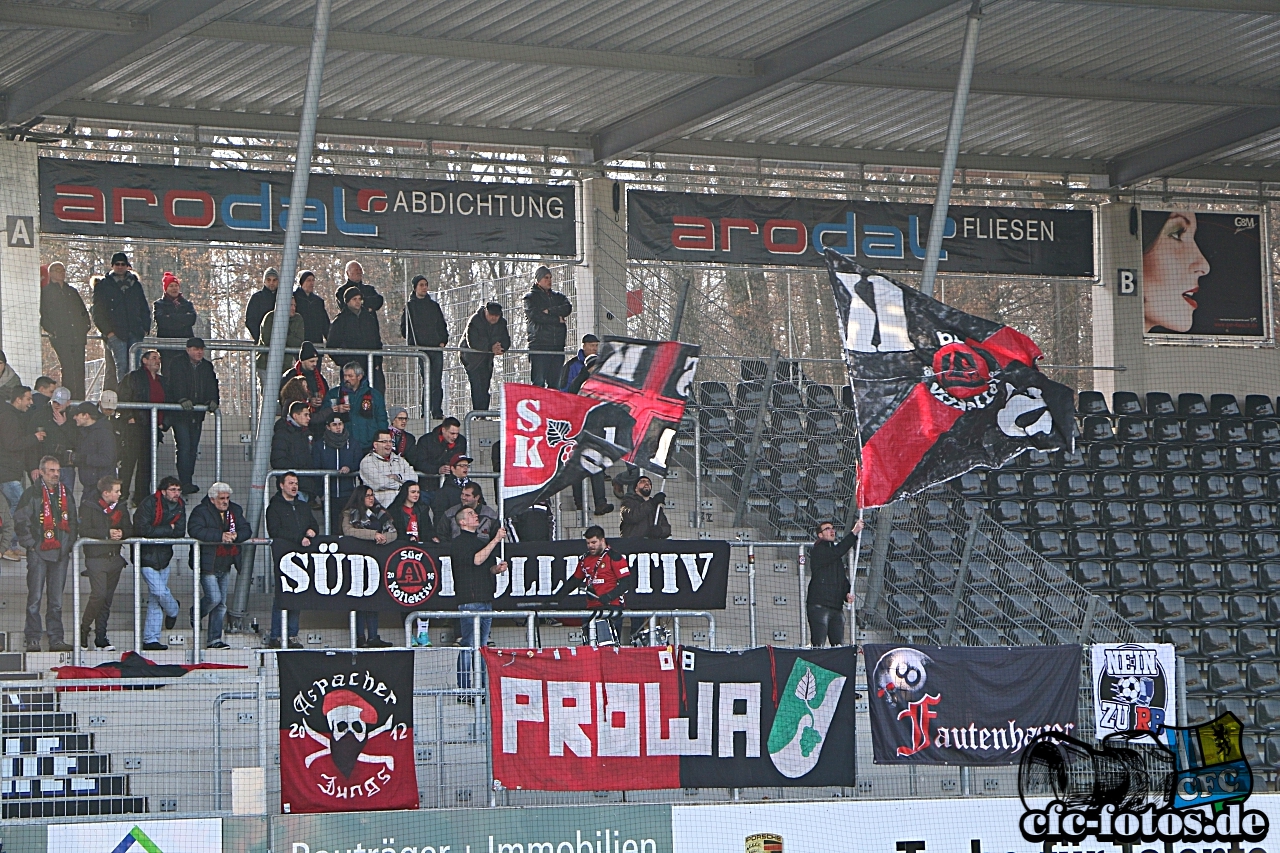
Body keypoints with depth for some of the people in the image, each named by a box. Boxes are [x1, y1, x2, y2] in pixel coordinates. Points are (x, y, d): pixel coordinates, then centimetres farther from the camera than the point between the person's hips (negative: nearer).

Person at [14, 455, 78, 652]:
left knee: (56, 599, 7)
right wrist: (30, 544, -9)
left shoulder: (65, 494, 13)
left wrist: (69, 544, 13)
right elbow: (20, 521, -6)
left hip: (60, 554, 5)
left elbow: (72, 521, 22)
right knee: (35, 598, -5)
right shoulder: (32, 494, -4)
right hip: (38, 554, -5)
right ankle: (33, 639, -2)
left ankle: (56, 640, 9)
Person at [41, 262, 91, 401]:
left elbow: (84, 311, 25)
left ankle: (80, 399, 0)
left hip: (78, 336, 4)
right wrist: (52, 331, -9)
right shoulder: (46, 292, 7)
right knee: (68, 368, -12)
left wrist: (85, 328, 10)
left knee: (79, 368, -1)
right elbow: (43, 315, 1)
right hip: (61, 337, -4)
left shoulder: (72, 291, 22)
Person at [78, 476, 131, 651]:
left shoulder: (120, 507, 11)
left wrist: (122, 533, -10)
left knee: (107, 598, 5)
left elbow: (130, 530, 12)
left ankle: (101, 639, 9)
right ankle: (84, 629, 2)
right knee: (99, 594, -16)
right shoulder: (89, 506, -5)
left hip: (115, 557, 5)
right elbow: (84, 531, -13)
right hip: (96, 556, -5)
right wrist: (107, 533, -18)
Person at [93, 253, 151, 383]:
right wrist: (107, 331, -8)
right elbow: (97, 312, 3)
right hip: (115, 333, -4)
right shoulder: (103, 285, 7)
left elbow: (144, 309, 23)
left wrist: (145, 328, 9)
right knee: (121, 365, -15)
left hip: (135, 333, 4)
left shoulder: (136, 285, 19)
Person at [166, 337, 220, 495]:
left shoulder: (207, 367, 14)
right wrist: (182, 399, -33)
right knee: (184, 446, -13)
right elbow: (177, 383, -16)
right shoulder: (177, 365, -3)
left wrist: (213, 400, -16)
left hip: (197, 415, 6)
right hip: (180, 414, -6)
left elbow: (212, 385, 4)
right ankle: (185, 483, -16)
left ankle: (188, 482, 13)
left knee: (193, 448, 7)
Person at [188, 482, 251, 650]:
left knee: (221, 604, 6)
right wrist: (220, 536, -28)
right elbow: (195, 530, -23)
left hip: (225, 566, 6)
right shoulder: (201, 511, -8)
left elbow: (246, 529, 6)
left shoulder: (235, 511, 11)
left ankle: (214, 639, 11)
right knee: (214, 598, -14)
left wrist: (235, 535, -17)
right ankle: (195, 616, 16)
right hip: (208, 565, -6)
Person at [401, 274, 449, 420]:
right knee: (426, 382, -9)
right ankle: (425, 412, -8)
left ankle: (437, 412, -5)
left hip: (437, 348, 3)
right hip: (420, 348, -3)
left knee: (437, 382, -4)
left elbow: (442, 324, 20)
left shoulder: (434, 305, 18)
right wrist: (412, 342, -5)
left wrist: (443, 341, 6)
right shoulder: (410, 306, 8)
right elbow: (404, 328, 7)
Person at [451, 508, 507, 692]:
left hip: (486, 599, 9)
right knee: (469, 646, -9)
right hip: (469, 600, -9)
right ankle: (465, 690, -9)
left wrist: (497, 569, 8)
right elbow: (476, 560, -19)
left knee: (482, 647, 9)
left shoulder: (481, 542, 23)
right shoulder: (458, 543, -4)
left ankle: (481, 687, 11)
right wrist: (495, 540, -18)